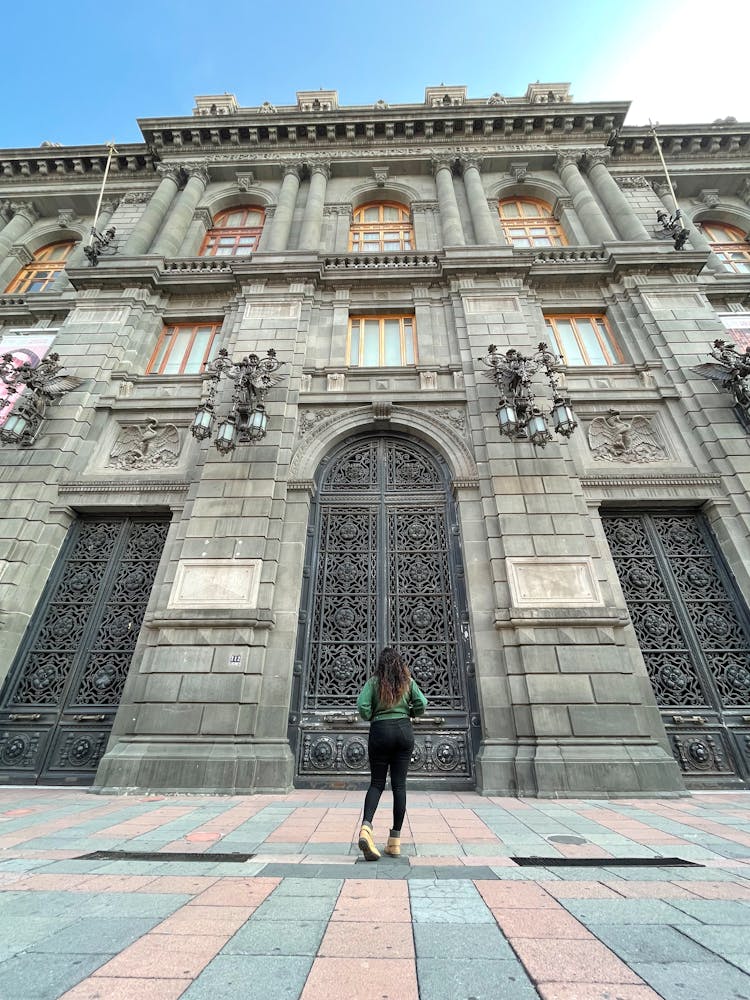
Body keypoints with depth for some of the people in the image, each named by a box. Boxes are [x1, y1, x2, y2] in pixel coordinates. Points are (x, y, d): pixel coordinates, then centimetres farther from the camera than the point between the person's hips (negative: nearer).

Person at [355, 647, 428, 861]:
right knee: (399, 784, 9)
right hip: (404, 731, 1)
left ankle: (366, 827, -11)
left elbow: (362, 704, -13)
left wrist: (371, 718, 5)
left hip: (380, 731, -1)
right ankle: (395, 841, 13)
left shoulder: (374, 681, -1)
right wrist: (408, 714, 13)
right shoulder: (408, 681, 4)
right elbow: (422, 704, -4)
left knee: (376, 783, 10)